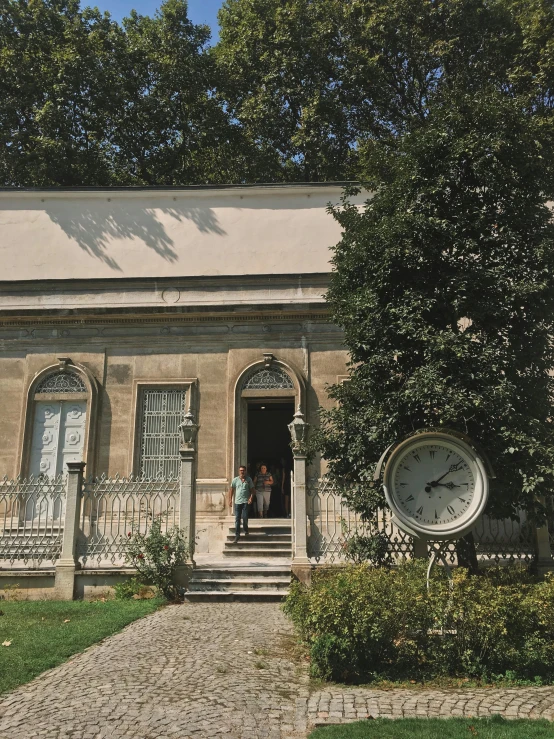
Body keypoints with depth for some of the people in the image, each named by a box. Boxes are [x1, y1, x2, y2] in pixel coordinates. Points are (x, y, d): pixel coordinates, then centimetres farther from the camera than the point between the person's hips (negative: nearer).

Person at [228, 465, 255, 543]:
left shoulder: (248, 479, 3)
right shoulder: (235, 480, 6)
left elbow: (252, 489, 5)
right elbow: (231, 489, 11)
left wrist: (251, 497, -10)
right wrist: (230, 499, 5)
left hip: (246, 501, -1)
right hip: (237, 502, 1)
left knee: (245, 517, -5)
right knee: (237, 519, 1)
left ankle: (246, 530, 23)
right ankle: (237, 535, 6)